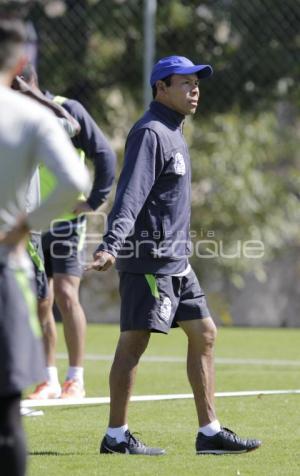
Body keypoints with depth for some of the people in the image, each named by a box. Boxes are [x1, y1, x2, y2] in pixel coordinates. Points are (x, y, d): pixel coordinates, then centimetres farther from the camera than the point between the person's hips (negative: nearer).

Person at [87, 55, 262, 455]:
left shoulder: (172, 133, 18)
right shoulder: (149, 133, -13)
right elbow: (131, 194, -24)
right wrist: (111, 245, -34)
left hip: (175, 262, 10)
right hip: (148, 259, -10)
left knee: (203, 334, 9)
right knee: (134, 340, -7)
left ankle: (209, 432, 12)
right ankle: (116, 436, -3)